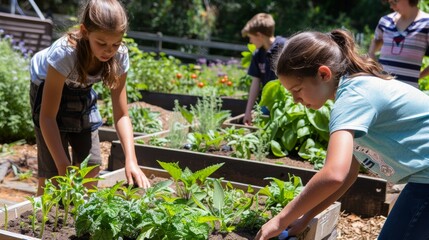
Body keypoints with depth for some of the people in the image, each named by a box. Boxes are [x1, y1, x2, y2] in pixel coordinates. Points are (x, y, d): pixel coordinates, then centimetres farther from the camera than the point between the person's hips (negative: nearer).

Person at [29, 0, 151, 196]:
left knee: (91, 166, 1)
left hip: (82, 92, 4)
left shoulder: (119, 56, -27)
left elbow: (121, 115, -20)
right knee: (53, 173, -11)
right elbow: (47, 117, -34)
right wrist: (65, 168, -40)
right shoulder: (65, 52, -38)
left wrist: (131, 161, -33)